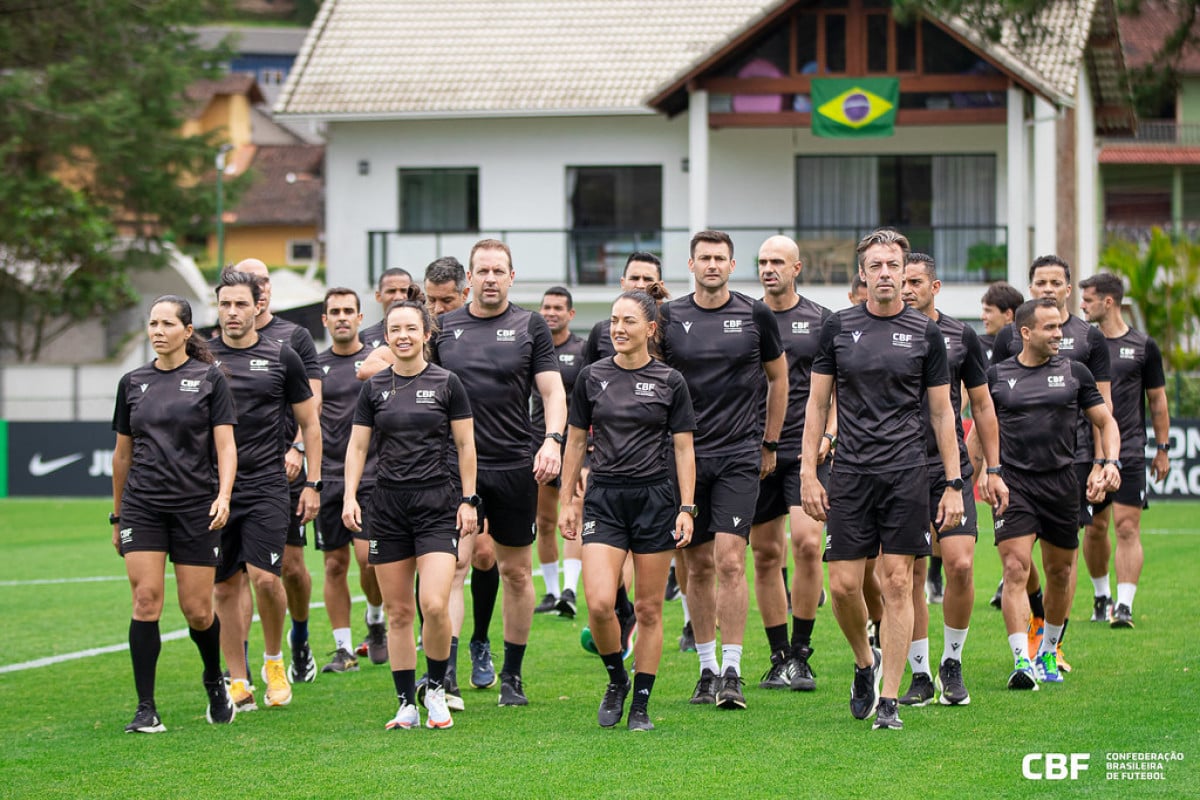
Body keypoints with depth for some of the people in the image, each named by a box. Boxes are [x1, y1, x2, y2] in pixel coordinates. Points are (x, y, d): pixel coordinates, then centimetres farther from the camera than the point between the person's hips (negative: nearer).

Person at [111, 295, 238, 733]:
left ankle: (215, 682, 30)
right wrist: (117, 516, 18)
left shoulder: (209, 379, 1)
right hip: (142, 506, 2)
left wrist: (223, 495, -18)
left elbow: (225, 446, -3)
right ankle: (146, 709, -7)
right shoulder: (132, 383, 9)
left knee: (197, 611, 0)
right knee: (146, 600, -11)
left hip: (196, 507, -2)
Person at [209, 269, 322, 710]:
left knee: (264, 577, -13)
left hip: (266, 486, -2)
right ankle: (238, 683, 11)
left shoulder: (281, 357, 3)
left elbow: (309, 423, 10)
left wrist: (313, 483, 5)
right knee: (226, 588, 3)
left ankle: (274, 660, 11)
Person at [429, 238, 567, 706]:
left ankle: (512, 674, 17)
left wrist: (552, 440, -15)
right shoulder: (443, 328, 7)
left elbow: (553, 391, 0)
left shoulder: (530, 326, 4)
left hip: (516, 465, 0)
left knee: (516, 571, 7)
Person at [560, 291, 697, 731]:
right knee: (599, 603, -14)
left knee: (649, 609, 2)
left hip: (655, 499, -1)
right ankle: (616, 679, 12)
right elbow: (576, 441, 11)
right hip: (604, 499, 1)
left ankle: (640, 705, 11)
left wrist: (687, 509, -4)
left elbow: (684, 449, 2)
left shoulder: (670, 382, 0)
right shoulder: (592, 377, 4)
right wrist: (568, 502, 8)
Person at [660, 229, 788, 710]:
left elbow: (778, 377, 13)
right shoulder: (669, 317, 3)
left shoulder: (755, 316, 2)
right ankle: (707, 669, 17)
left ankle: (732, 672, -9)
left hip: (739, 455, -2)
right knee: (698, 564, 6)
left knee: (730, 560, -12)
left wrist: (769, 444, 14)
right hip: (685, 455, 2)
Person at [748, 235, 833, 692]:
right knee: (766, 554, 4)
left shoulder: (819, 320, 5)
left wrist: (827, 433, -6)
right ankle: (778, 658, 13)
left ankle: (800, 655, -6)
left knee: (807, 542, -16)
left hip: (805, 448, -2)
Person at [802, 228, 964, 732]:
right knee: (843, 584, -2)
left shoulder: (925, 333, 4)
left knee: (897, 583, -3)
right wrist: (808, 473, 1)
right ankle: (864, 663, 26)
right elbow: (817, 402, 9)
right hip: (851, 473, 1)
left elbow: (941, 412, 7)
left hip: (906, 475, -1)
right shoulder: (838, 328, 5)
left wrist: (954, 484, 2)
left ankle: (889, 700, 2)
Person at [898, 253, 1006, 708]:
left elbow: (982, 405, 11)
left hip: (950, 468, 0)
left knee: (960, 565, -11)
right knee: (910, 574, 0)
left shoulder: (961, 336, 5)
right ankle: (921, 675, 10)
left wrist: (992, 470, 7)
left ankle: (952, 665, 7)